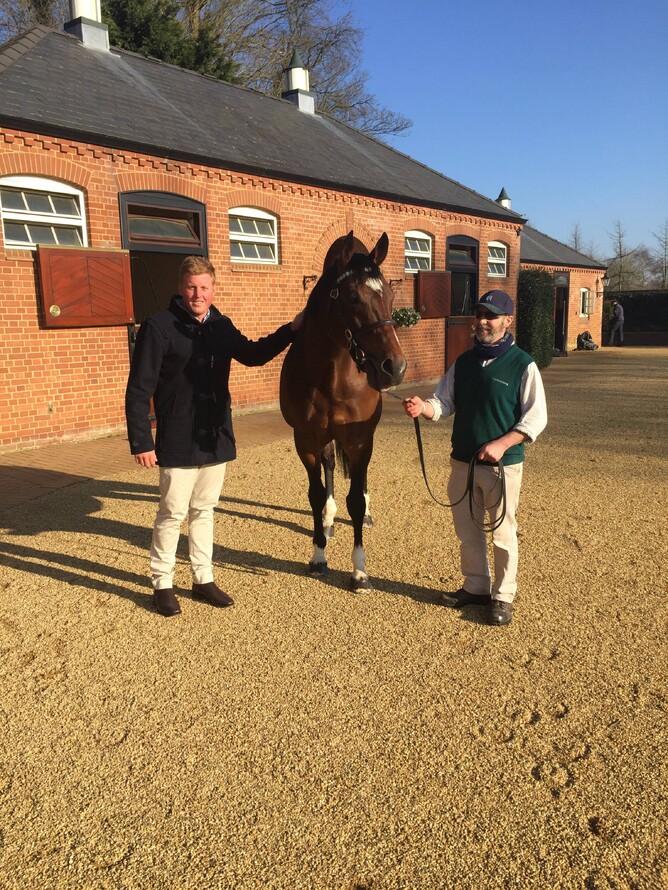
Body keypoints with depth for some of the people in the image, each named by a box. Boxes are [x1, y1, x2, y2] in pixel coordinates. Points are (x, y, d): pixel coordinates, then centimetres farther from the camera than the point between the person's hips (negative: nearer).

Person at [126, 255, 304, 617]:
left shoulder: (221, 326, 6)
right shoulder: (159, 327, -12)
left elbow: (253, 354, 22)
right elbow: (139, 390, -13)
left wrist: (291, 330, 12)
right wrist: (141, 442, -16)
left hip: (217, 438, 6)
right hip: (178, 442, -5)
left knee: (204, 509, 16)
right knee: (173, 513, 4)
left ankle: (203, 579, 29)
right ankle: (162, 583, 22)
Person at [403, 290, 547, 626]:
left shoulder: (523, 365, -8)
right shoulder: (464, 362, 7)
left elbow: (536, 417, -11)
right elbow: (444, 402, 7)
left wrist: (502, 444, -23)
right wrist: (423, 407, -15)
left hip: (503, 464, -5)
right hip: (462, 461, 5)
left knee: (502, 534, 6)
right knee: (467, 530, 16)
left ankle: (503, 596, 21)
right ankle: (476, 587, 33)